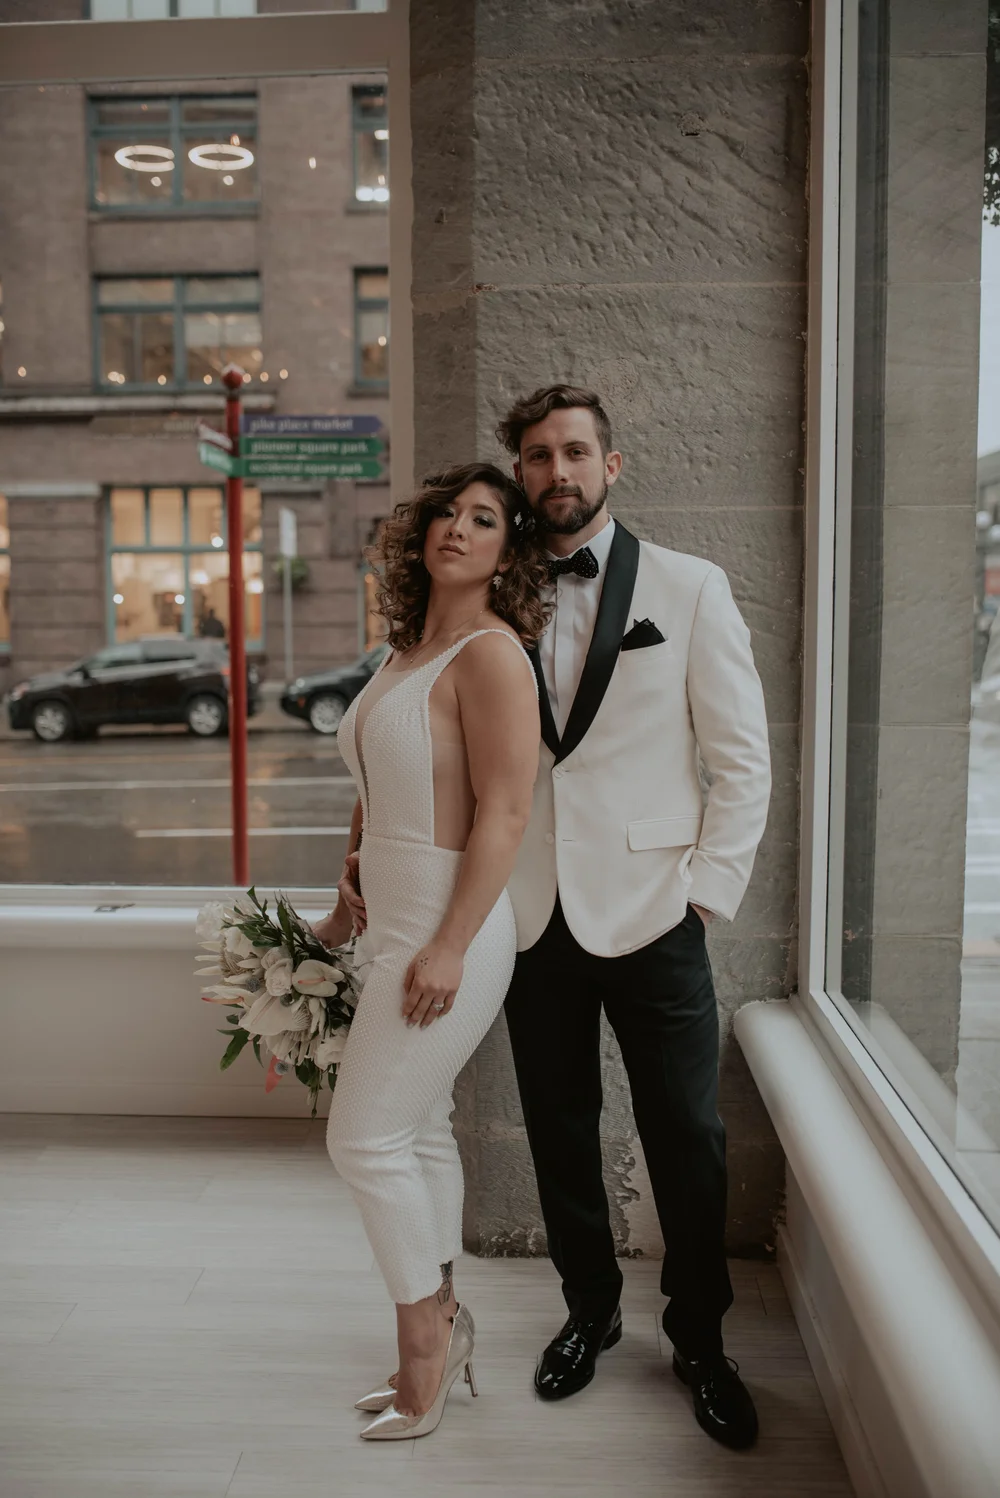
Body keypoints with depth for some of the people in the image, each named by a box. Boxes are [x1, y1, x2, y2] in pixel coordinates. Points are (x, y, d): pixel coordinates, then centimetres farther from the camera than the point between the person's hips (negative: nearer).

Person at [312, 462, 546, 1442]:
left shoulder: (491, 654, -15)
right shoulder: (405, 652, 12)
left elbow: (504, 811, -21)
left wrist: (449, 948, -23)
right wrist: (351, 884, 16)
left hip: (448, 927, -9)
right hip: (397, 923, 9)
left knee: (367, 1138, -2)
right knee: (418, 1133, 16)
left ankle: (428, 1329, 19)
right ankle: (435, 1337, 32)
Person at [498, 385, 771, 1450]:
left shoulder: (690, 589, 0)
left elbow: (742, 759, 0)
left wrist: (707, 891, -6)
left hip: (649, 918, -2)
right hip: (532, 919, 3)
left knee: (687, 1143, 7)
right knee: (559, 1133, 15)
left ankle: (700, 1343, 29)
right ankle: (590, 1311, 37)